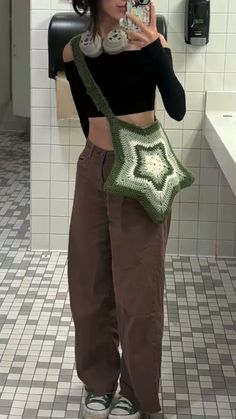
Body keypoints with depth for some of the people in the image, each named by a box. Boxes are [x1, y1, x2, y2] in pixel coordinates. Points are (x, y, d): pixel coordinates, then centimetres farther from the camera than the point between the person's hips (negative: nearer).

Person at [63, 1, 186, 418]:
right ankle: (98, 380, 32)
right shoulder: (75, 51, 1)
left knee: (137, 286, 6)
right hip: (93, 169, 3)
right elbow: (87, 117, 12)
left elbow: (177, 110, -18)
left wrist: (156, 49, -27)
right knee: (89, 282, 12)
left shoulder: (150, 41, -7)